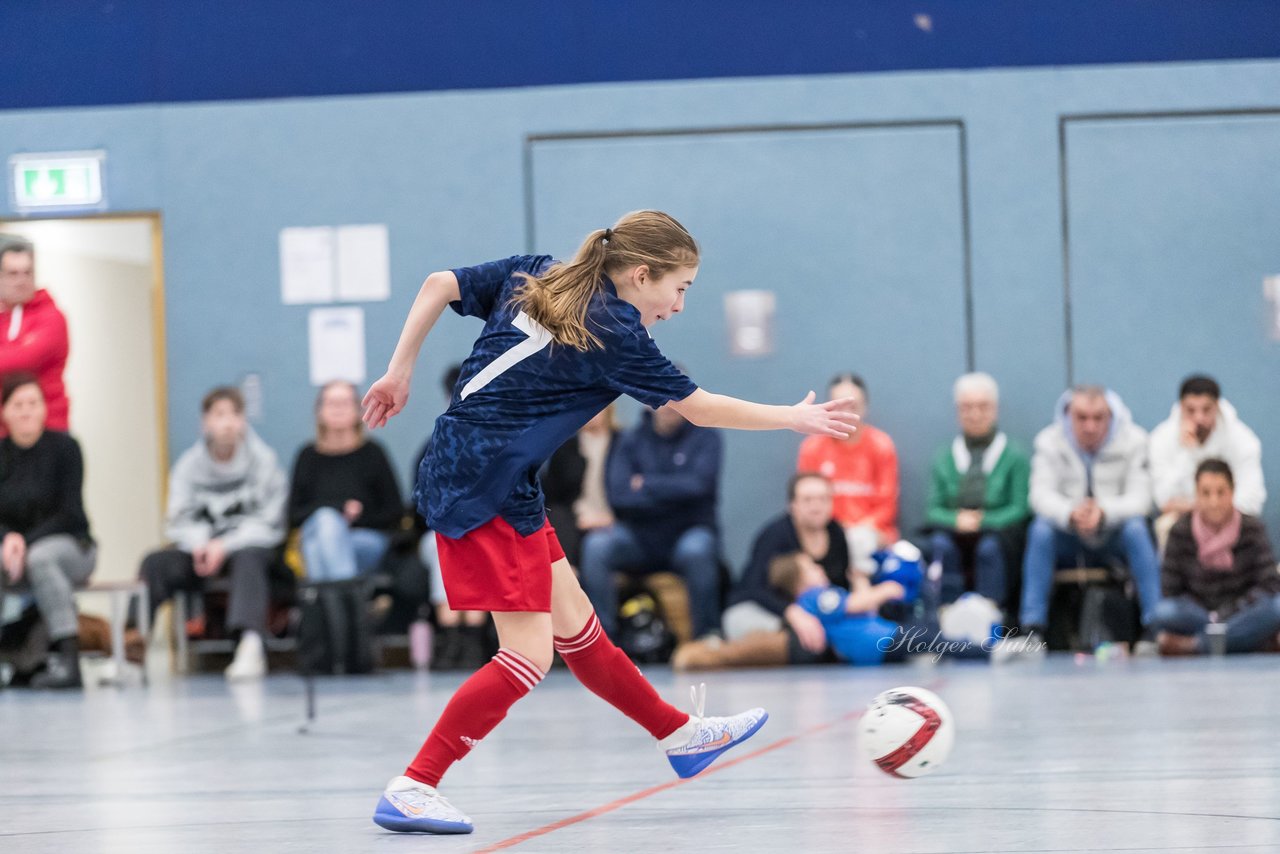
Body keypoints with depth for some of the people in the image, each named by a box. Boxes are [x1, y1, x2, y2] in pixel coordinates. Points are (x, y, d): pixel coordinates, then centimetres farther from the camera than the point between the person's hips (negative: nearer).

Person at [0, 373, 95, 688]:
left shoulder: (63, 447, -7)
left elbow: (70, 514, -12)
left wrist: (26, 542, -23)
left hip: (70, 546, -3)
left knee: (40, 557, -38)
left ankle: (68, 659, -37)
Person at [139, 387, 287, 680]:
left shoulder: (263, 461, -3)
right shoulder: (189, 465, 4)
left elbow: (269, 524, -8)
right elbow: (178, 521, 1)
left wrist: (224, 546, -20)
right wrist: (199, 544, -21)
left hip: (250, 545, -3)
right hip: (202, 548, 3)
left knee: (247, 557, -38)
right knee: (154, 562, -24)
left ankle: (251, 644, -56)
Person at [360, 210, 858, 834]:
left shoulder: (531, 275, 8)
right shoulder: (613, 333, -13)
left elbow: (440, 284, 8)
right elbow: (701, 408, -5)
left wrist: (400, 373, 14)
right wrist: (794, 418, 8)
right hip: (484, 493, -10)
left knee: (575, 624, 17)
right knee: (529, 655, -9)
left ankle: (681, 736, 27)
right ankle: (411, 791, -11)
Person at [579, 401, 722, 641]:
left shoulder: (705, 437, 2)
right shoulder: (629, 440, 6)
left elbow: (699, 484, -16)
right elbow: (618, 495, -9)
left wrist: (645, 484, -9)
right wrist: (674, 492, -13)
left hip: (689, 533, -2)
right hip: (640, 536, 2)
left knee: (696, 549, -37)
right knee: (596, 545, -27)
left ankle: (708, 636, -23)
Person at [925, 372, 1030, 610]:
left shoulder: (1015, 456, 6)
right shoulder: (943, 457, 13)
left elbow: (1020, 508, 0)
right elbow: (933, 510, 9)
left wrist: (984, 521, -16)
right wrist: (955, 520, -13)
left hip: (998, 531, -2)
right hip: (955, 532, 2)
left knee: (989, 546, -37)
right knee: (940, 544, -33)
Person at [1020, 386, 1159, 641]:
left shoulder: (1133, 441, -8)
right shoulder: (1050, 442, -5)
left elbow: (1139, 498, -17)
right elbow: (1042, 495, -17)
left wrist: (1104, 512, -38)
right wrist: (1070, 514, -40)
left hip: (1114, 535, -1)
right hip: (1068, 538, 1)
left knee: (1136, 528, -32)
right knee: (1041, 528, -30)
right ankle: (1033, 628, -29)